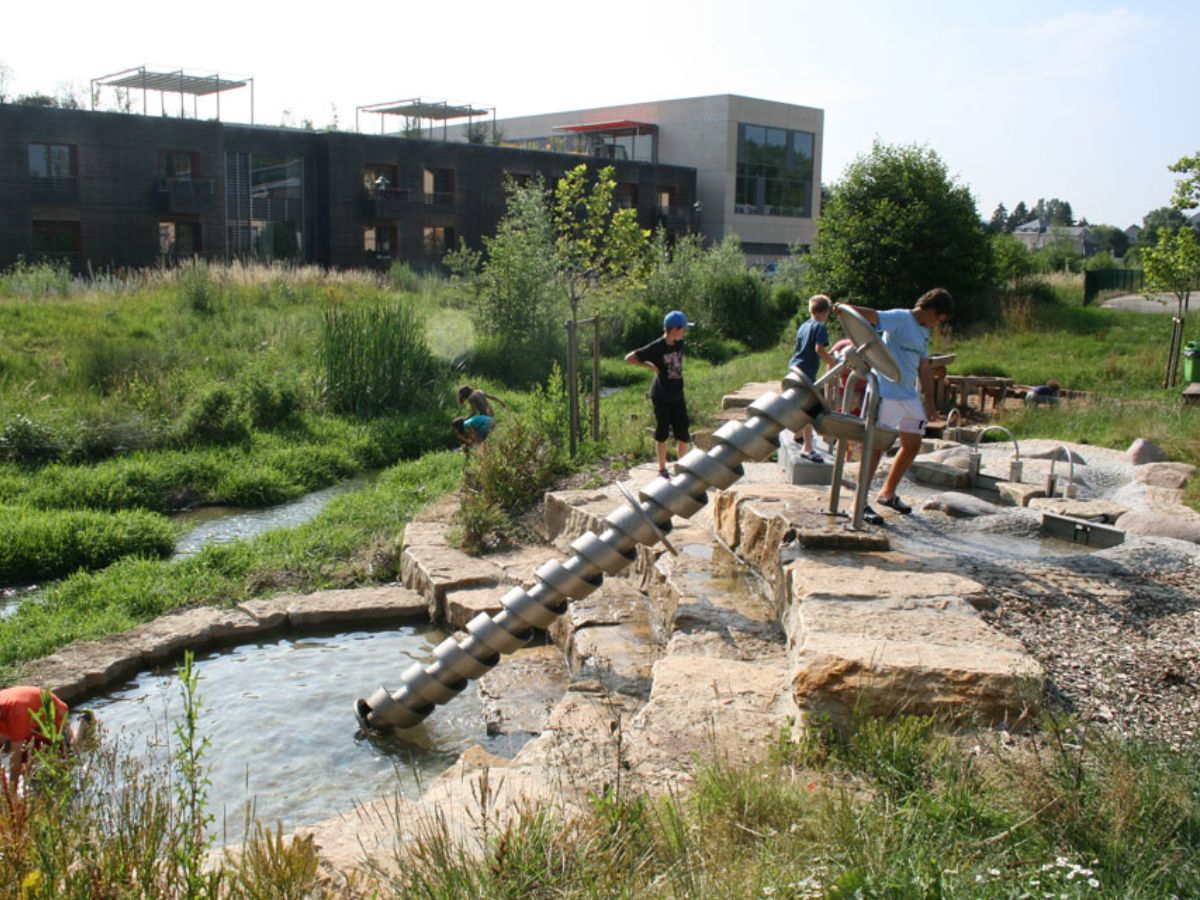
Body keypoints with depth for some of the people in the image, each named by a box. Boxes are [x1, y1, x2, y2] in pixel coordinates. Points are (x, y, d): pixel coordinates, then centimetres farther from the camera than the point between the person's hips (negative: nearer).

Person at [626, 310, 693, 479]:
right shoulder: (656, 347, -16)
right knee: (662, 432, 5)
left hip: (678, 394, 5)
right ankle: (662, 468, 18)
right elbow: (629, 358, -14)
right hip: (661, 396, -5)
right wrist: (651, 366, -15)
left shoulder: (679, 344, 1)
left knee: (683, 433, 5)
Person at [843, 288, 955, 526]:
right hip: (886, 393, -9)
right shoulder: (900, 318, -7)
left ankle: (888, 492, 29)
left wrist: (929, 402, 19)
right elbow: (871, 315, -21)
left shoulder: (924, 332, 18)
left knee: (913, 444, 13)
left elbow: (924, 369, 21)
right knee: (877, 444, -9)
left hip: (909, 396, 9)